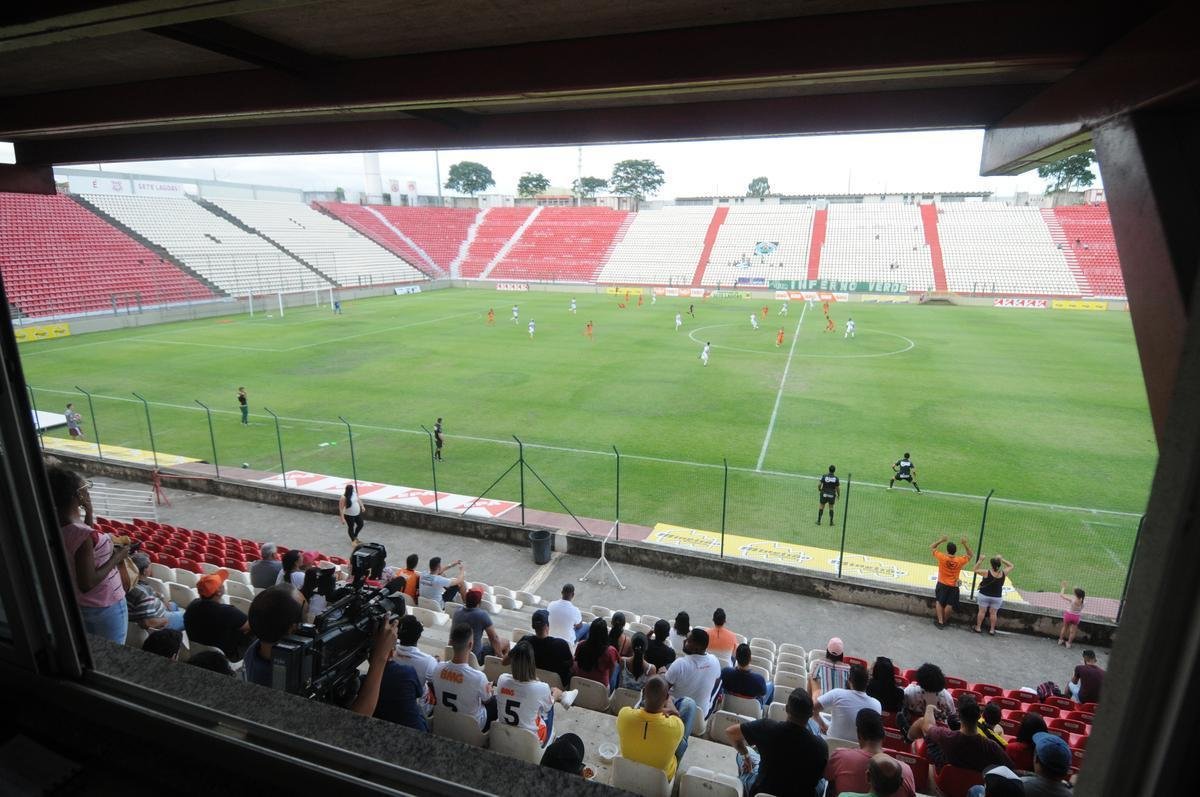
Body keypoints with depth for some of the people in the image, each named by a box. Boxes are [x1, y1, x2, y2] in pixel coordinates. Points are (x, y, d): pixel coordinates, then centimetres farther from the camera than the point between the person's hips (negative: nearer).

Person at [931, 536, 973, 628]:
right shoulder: (960, 560, -13)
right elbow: (969, 555, 7)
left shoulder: (942, 558, -18)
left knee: (939, 602, 12)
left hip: (942, 584, -1)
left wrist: (940, 540, -5)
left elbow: (931, 548, -4)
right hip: (953, 586, 1)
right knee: (949, 605, 12)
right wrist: (965, 544, 0)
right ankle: (944, 621, 23)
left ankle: (940, 621, 10)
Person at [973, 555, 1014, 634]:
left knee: (982, 611, 6)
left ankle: (978, 627, 14)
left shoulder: (986, 572, -19)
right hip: (997, 597, 2)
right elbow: (1011, 566, 6)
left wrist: (980, 560, -5)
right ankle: (992, 629, 17)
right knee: (993, 613, 10)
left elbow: (975, 570, -5)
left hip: (984, 595, -2)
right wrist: (1002, 559, 2)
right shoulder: (1003, 573, -11)